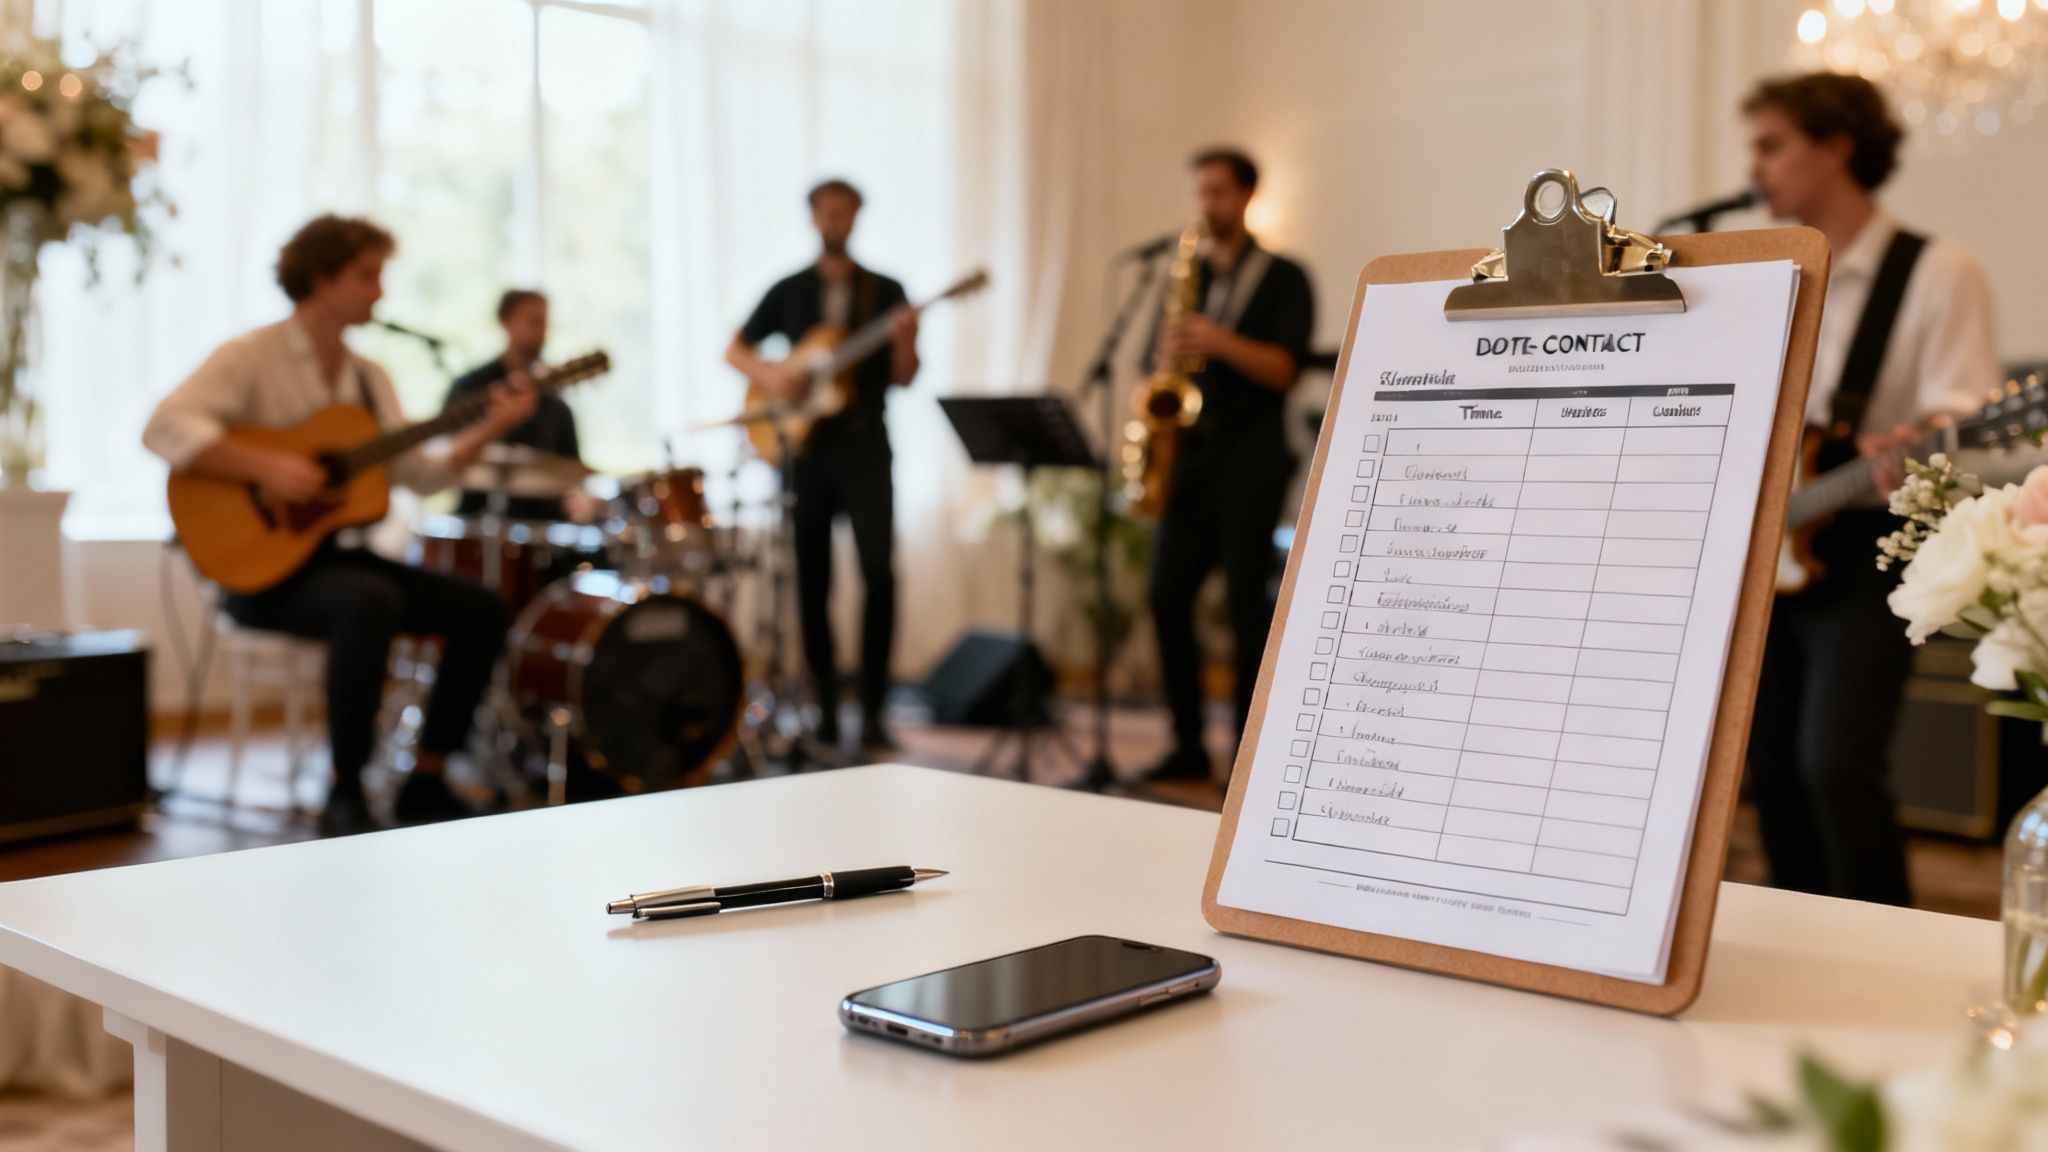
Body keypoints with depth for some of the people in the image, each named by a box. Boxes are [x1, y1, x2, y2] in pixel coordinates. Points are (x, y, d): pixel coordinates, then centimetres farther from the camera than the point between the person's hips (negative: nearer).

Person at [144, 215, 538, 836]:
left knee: (481, 609, -9)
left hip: (338, 551, 7)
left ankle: (426, 781, 0)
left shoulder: (369, 378, 14)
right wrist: (267, 467, -30)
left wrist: (489, 429, -7)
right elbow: (165, 428, -22)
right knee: (372, 600, -36)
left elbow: (418, 472, 5)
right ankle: (344, 797, -24)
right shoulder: (252, 356, -8)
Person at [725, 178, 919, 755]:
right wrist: (768, 372, -8)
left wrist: (905, 340, -18)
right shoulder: (788, 291, 11)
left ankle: (872, 712, -8)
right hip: (805, 447, 2)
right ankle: (826, 710, 13)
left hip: (864, 446, -1)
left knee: (879, 570, -15)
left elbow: (903, 378, 2)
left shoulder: (886, 291, 7)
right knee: (813, 583, 3)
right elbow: (736, 349, 13)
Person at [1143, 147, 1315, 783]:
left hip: (1249, 458, -5)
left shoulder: (1283, 278, 3)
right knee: (1168, 595, -1)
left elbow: (1285, 368, -8)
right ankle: (1188, 744, 9)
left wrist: (1222, 343, -24)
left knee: (1246, 599, -6)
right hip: (1187, 455, 5)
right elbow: (1156, 360, 17)